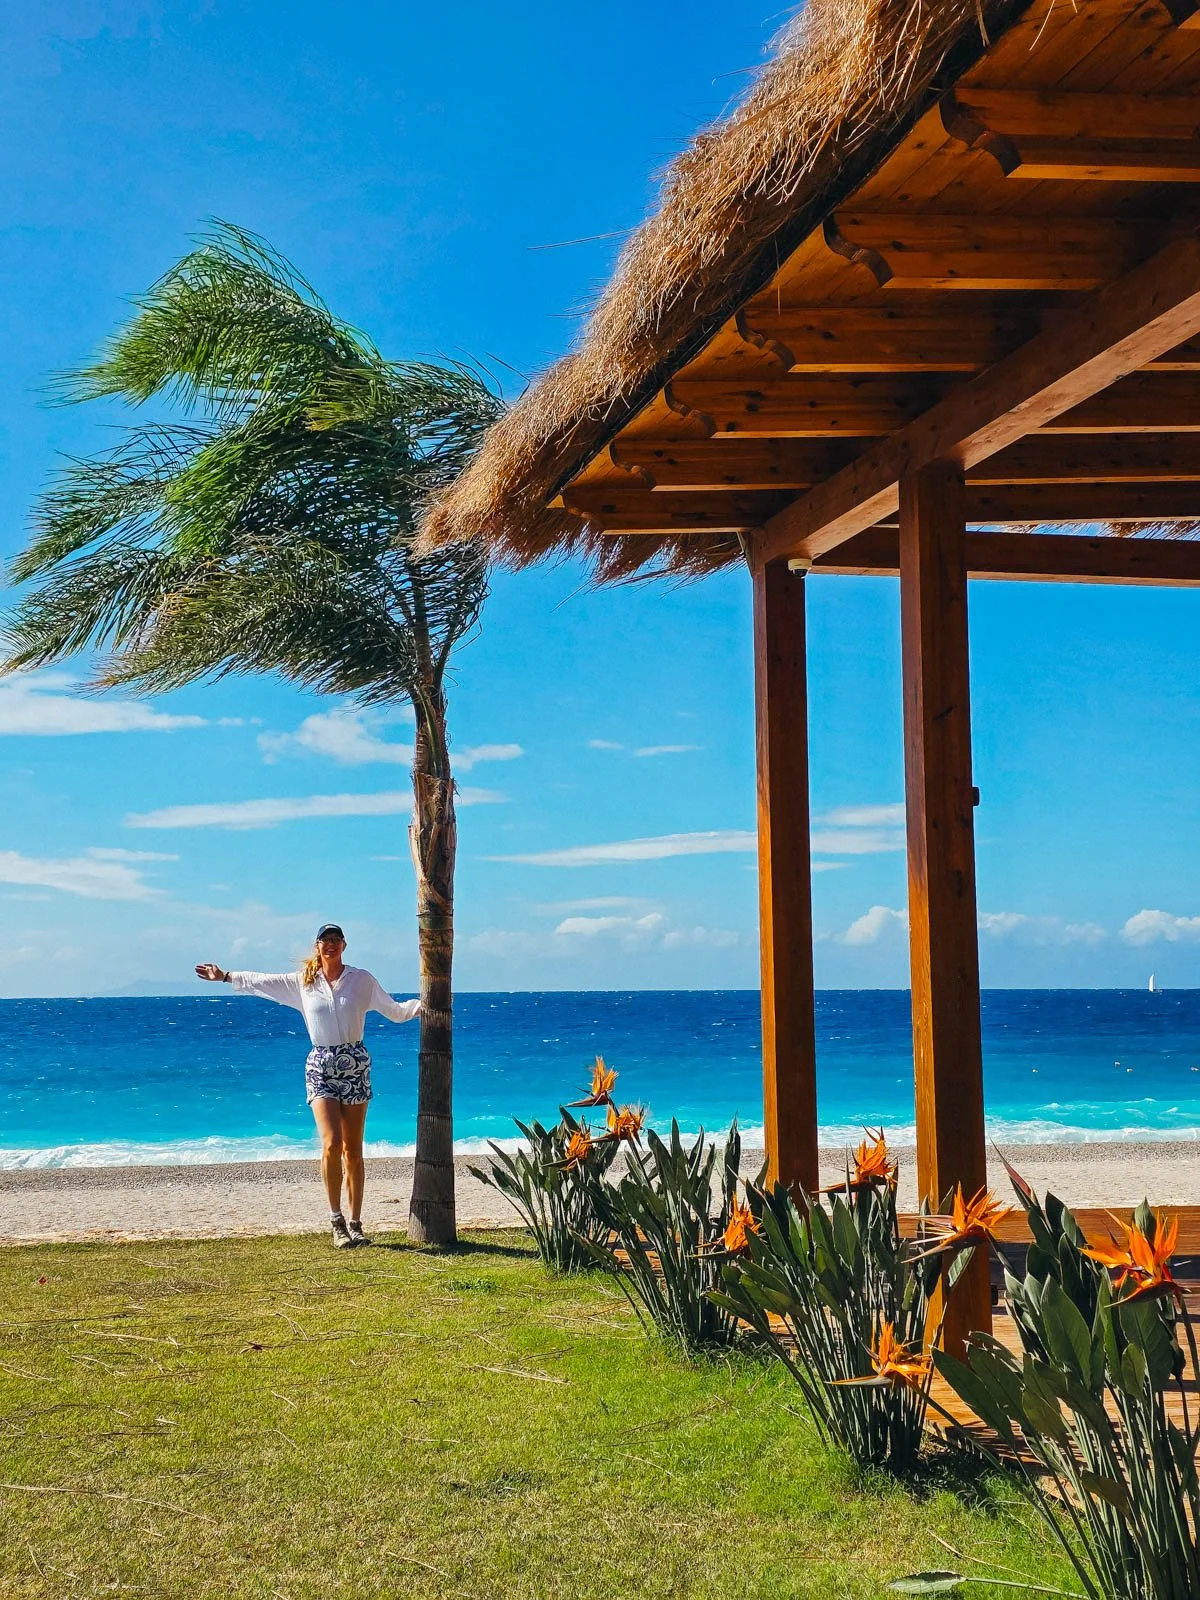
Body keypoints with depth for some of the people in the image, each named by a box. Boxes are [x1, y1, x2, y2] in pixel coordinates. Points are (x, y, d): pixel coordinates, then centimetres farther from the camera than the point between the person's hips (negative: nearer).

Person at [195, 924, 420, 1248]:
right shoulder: (302, 982, 8)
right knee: (331, 1144, -16)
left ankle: (355, 1224, 9)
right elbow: (260, 981, 19)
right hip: (320, 1067, 0)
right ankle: (336, 1219, -4)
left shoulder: (362, 979, 4)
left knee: (353, 1150, 2)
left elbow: (396, 1011, 10)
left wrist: (425, 1003, -4)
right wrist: (225, 977, 22)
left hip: (355, 1065, 0)